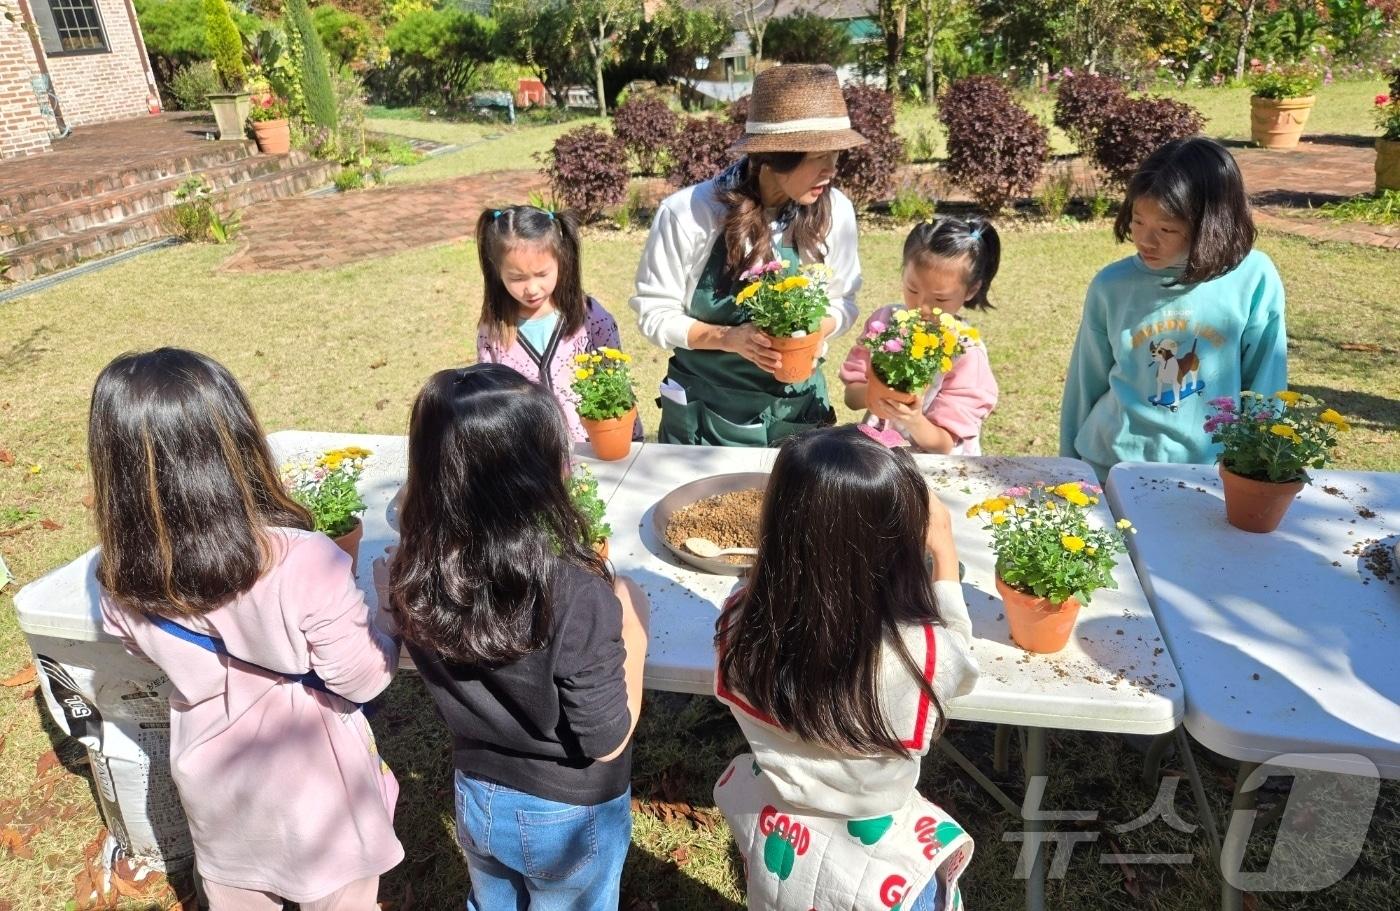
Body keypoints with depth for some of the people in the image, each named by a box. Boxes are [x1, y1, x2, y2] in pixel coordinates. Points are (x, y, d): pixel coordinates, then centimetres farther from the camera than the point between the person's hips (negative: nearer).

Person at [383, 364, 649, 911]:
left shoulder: (413, 580, -20)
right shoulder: (575, 598, -36)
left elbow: (451, 687, -2)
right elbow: (607, 742, -23)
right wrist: (632, 633, -13)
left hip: (477, 798, 4)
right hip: (571, 815, -4)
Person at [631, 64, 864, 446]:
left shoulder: (834, 210, -10)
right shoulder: (687, 213, -18)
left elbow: (842, 302, 3)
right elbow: (654, 313, -11)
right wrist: (728, 338, -25)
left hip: (799, 407, 2)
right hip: (705, 413, -2)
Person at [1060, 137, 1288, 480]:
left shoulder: (1253, 280, -7)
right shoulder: (1111, 285, -4)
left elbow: (1265, 385, 3)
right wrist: (1071, 470, 12)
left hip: (1209, 473, 0)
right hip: (1110, 466, 0)